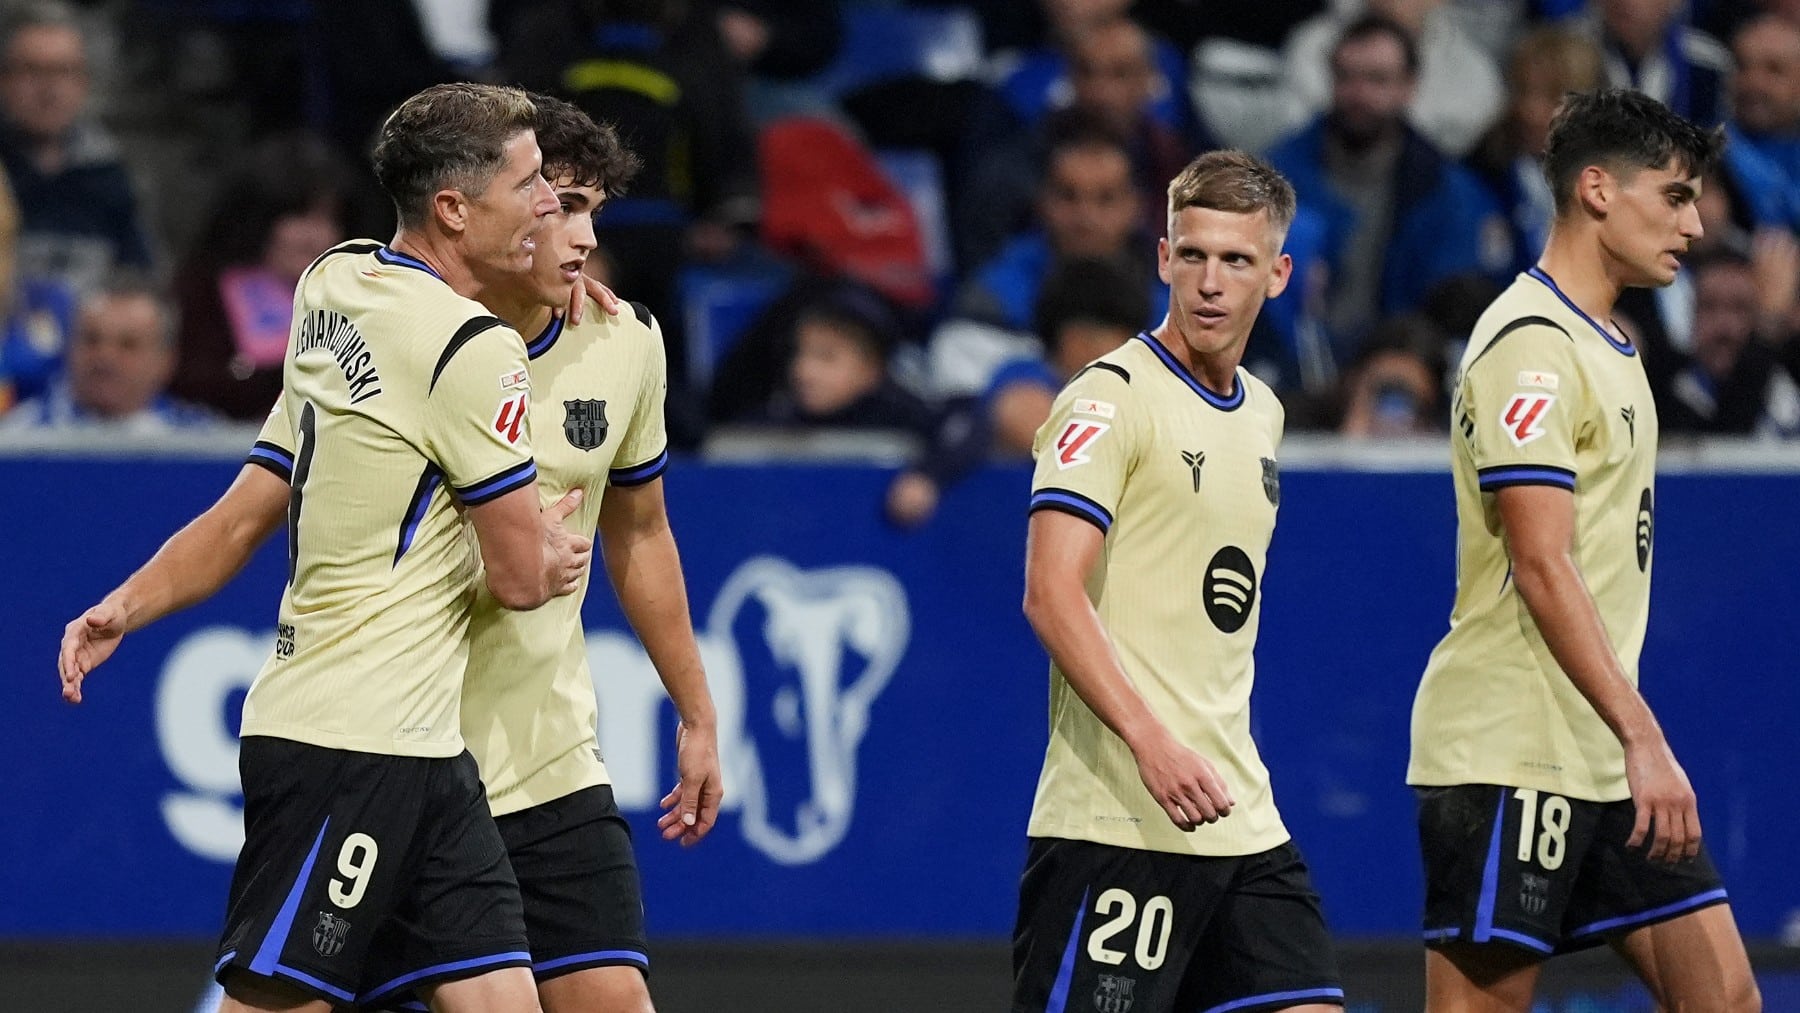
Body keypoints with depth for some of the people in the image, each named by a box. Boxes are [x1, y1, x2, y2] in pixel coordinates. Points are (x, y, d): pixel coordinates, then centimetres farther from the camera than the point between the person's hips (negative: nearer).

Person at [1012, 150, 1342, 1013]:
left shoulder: (1262, 413, 17)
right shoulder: (1111, 398, -8)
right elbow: (1051, 592, -18)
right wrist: (1150, 741, -28)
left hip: (1238, 817, 8)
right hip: (1116, 819, -8)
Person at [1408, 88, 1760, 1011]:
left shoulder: (1606, 345, 17)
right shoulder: (1530, 344, -13)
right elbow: (1542, 567, -20)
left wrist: (1635, 740, 17)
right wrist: (1644, 740, -24)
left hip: (1606, 763, 10)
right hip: (1509, 756, -10)